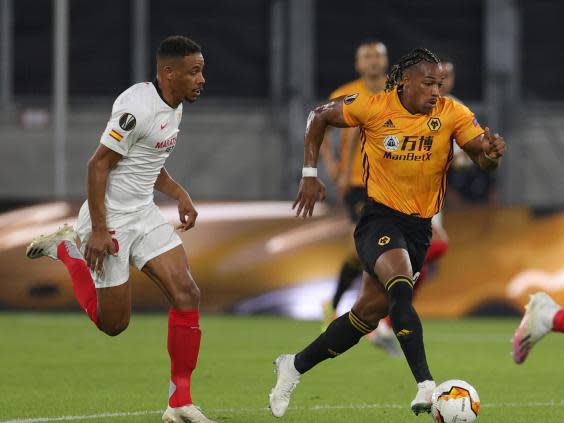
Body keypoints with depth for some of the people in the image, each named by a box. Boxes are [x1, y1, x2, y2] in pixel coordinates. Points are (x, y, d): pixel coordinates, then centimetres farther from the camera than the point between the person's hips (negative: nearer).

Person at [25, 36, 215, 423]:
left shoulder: (174, 107, 8)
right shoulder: (138, 108, -23)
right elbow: (98, 164, -21)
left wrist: (180, 195, 8)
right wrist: (99, 230, -22)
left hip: (145, 216, 8)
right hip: (111, 220, -8)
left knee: (187, 294, -8)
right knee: (113, 323, 2)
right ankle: (68, 250, 24)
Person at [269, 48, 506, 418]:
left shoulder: (452, 114, -6)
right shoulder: (373, 107, -9)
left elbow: (483, 158, -10)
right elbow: (319, 117, 6)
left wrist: (491, 154, -35)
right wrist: (310, 174, 1)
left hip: (420, 227, 4)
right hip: (379, 218, -4)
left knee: (369, 311, 6)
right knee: (401, 287, -30)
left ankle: (295, 366, 24)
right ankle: (426, 386, -36)